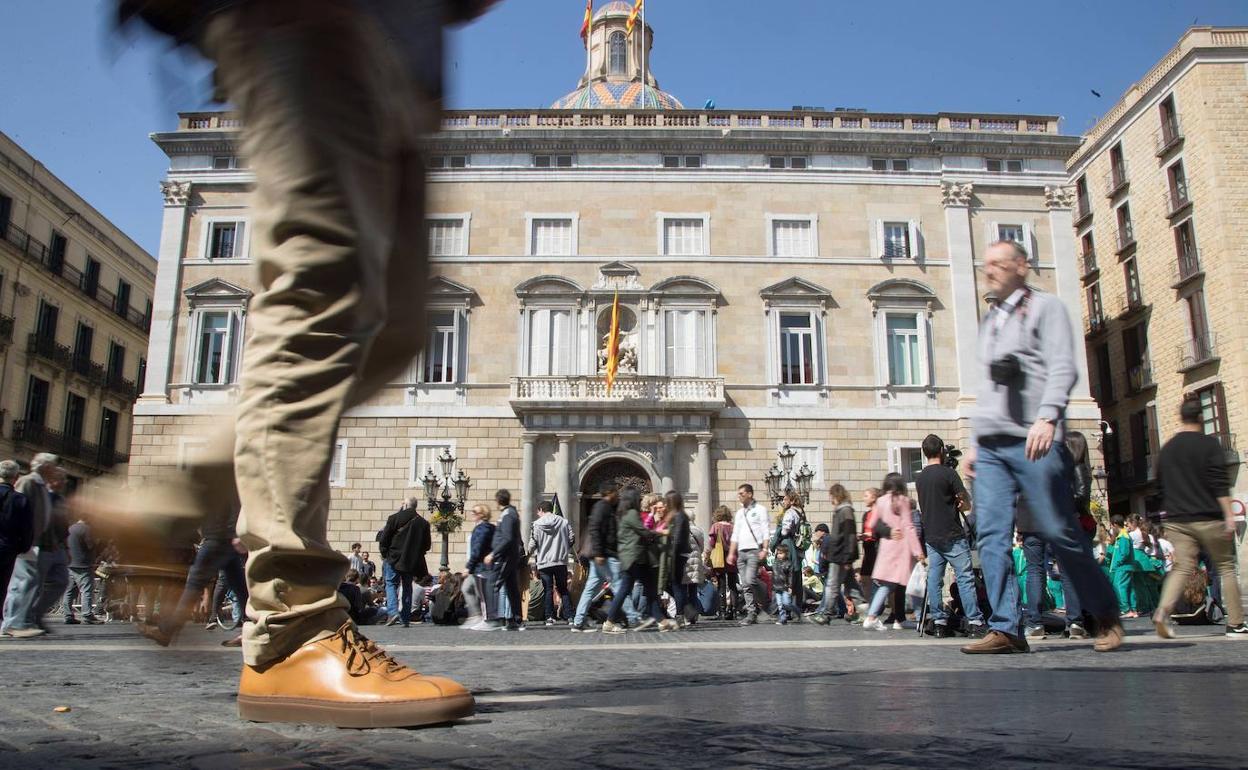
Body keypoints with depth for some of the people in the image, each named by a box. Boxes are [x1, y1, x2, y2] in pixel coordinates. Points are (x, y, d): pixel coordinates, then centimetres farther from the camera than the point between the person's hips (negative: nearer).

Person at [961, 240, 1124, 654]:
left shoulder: (1045, 307, 4)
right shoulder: (989, 321, 24)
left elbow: (1063, 368, -9)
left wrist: (1047, 417, -25)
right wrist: (974, 441, 20)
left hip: (1033, 441, -6)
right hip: (990, 445, 6)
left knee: (1059, 532, -2)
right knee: (990, 534, -5)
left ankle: (1106, 617, 17)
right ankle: (1005, 629, -4)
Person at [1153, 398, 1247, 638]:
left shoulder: (1167, 449, 11)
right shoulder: (1209, 444, -4)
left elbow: (1160, 484, 17)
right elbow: (1220, 483, -12)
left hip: (1176, 520, 4)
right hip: (1208, 518, -4)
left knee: (1183, 567, 0)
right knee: (1226, 567, 8)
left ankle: (1163, 610, -22)